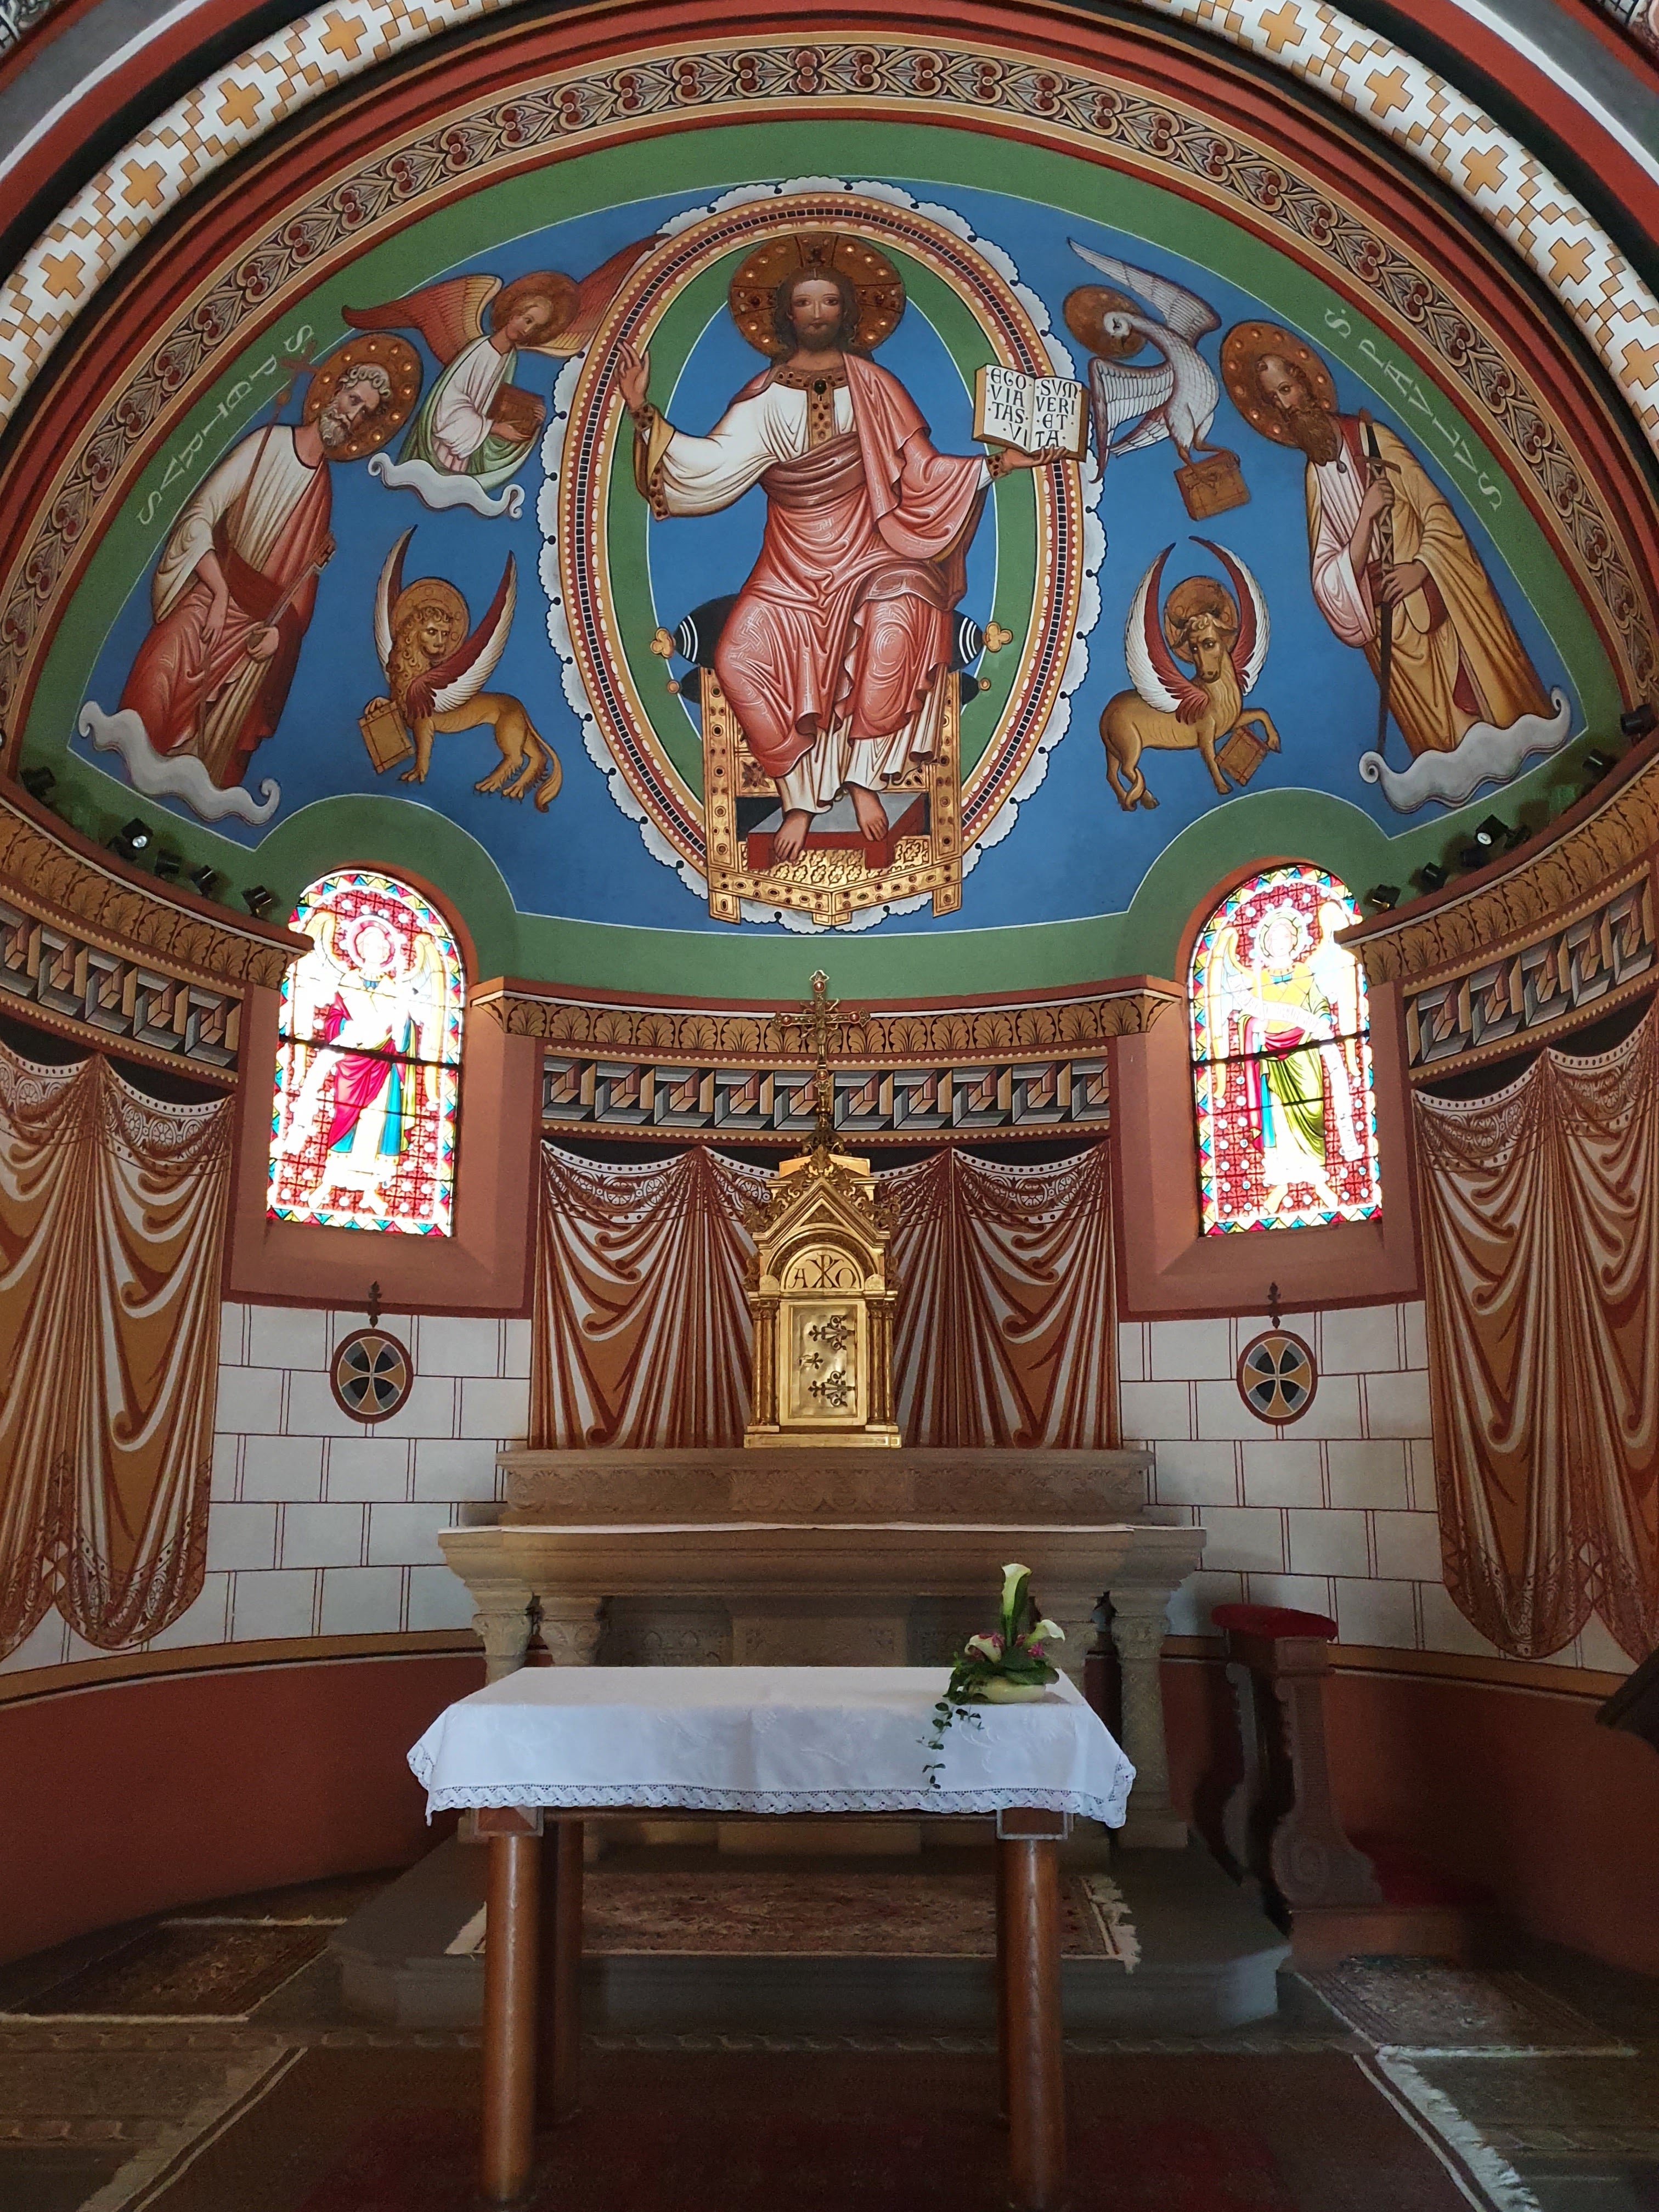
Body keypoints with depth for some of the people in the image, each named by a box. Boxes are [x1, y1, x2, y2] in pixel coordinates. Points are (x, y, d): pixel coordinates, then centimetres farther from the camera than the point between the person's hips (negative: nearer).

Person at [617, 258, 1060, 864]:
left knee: (893, 637, -33)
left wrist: (999, 464, -6)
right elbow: (710, 465, -3)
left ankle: (863, 776, -9)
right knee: (739, 660, -23)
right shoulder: (765, 395, 9)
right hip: (794, 563, 1)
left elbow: (921, 474, 4)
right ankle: (800, 797, -8)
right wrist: (645, 414, -13)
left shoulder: (873, 386, 9)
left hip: (870, 551, -1)